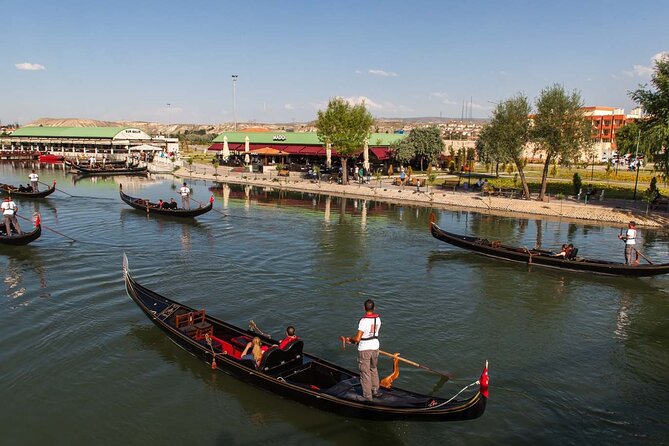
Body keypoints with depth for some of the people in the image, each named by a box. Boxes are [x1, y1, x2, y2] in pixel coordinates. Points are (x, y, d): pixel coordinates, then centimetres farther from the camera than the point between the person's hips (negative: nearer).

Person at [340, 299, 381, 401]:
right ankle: (375, 390, 35)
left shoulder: (363, 321, -24)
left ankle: (367, 396, 16)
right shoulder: (378, 319, -3)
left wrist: (349, 340, -5)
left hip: (364, 350, -6)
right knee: (373, 369, 25)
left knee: (365, 372, 7)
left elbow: (357, 339, -24)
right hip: (375, 347, 6)